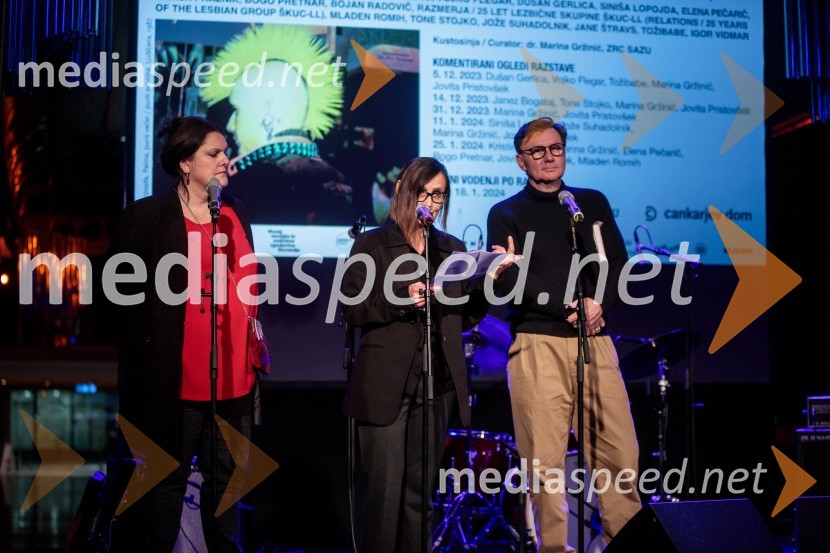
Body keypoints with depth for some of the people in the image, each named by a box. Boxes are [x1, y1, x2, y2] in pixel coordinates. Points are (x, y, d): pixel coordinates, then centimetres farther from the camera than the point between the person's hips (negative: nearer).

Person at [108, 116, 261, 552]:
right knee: (168, 480, 3)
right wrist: (144, 347, -8)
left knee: (227, 476, 12)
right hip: (177, 381, -5)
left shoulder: (235, 213, 13)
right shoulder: (148, 215, -5)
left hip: (235, 379, 6)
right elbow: (121, 289, -5)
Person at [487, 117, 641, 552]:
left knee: (619, 449, -4)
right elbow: (509, 279, -4)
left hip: (594, 340, 3)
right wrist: (569, 307, -12)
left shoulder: (593, 203, 19)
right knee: (544, 457, -6)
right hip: (537, 342, -3)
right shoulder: (506, 214, 9)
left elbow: (618, 263, 12)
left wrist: (598, 303, -8)